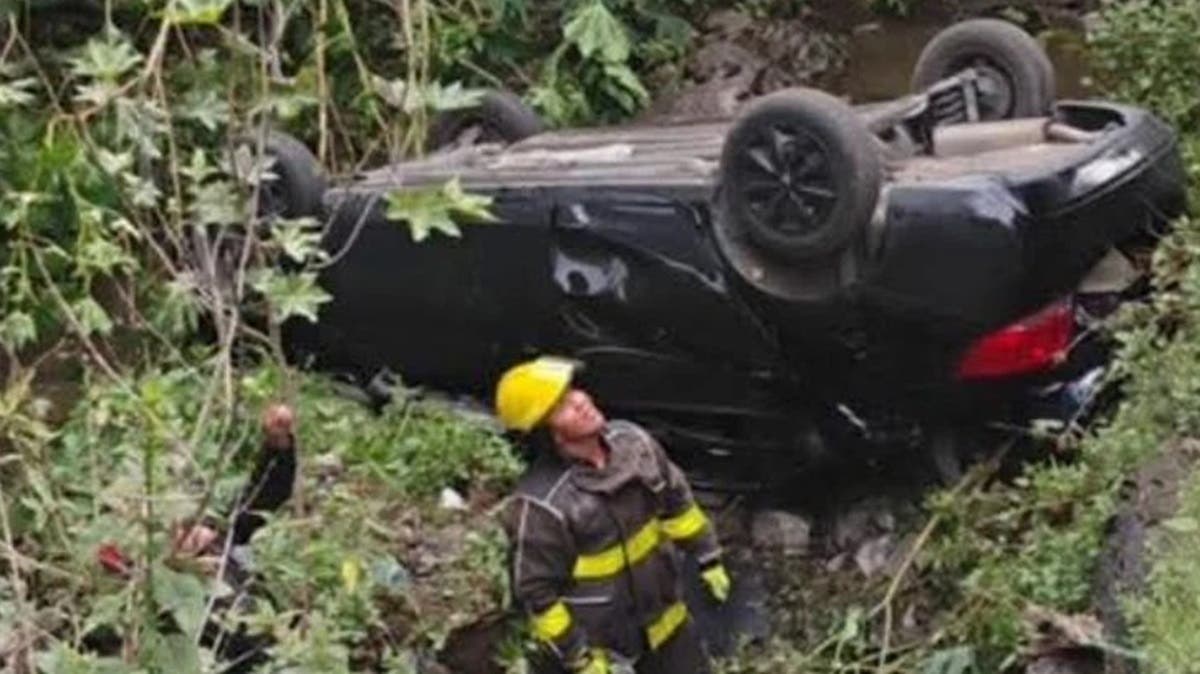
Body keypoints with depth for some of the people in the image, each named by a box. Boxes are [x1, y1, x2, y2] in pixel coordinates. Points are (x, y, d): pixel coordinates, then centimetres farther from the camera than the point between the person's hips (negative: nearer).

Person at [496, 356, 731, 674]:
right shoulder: (542, 504, -33)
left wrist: (708, 557, 11)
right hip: (595, 639, -6)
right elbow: (536, 592, -23)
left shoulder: (631, 441, -13)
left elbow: (676, 499, 6)